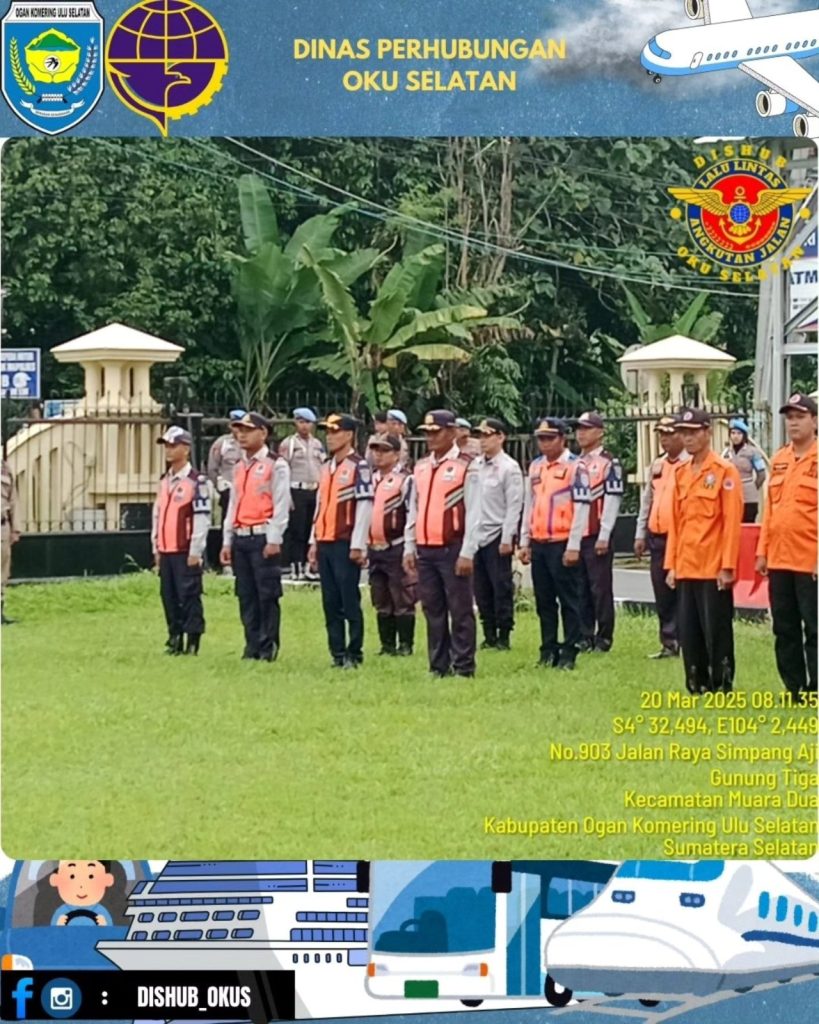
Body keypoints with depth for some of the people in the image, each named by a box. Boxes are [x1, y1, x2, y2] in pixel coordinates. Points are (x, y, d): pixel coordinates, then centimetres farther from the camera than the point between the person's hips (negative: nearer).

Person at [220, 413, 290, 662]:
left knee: (267, 594, -6)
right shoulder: (239, 467, 18)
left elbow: (281, 505, -9)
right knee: (246, 595, 7)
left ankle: (269, 648, -2)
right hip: (241, 538, 7)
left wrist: (274, 540, -16)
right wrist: (227, 541, 15)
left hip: (263, 538, -7)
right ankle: (252, 646, 12)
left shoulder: (276, 466, -4)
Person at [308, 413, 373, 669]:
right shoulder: (327, 467, 16)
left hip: (345, 544, -8)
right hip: (325, 543, 8)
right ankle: (337, 653, 12)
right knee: (330, 603, 8)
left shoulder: (359, 466, -8)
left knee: (350, 602, -4)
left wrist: (358, 545, -16)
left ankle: (354, 654, 0)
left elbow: (365, 506, -13)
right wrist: (314, 542, 17)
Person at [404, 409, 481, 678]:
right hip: (425, 550, 6)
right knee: (433, 610, 9)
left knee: (460, 611, -2)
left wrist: (467, 553, -13)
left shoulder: (466, 466, -5)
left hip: (453, 550, -6)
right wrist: (409, 548, 11)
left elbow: (473, 513, -9)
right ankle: (438, 667, 14)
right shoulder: (421, 467, 14)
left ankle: (463, 667, 1)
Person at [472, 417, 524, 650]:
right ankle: (489, 635, 14)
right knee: (481, 589, 7)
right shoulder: (474, 466, 10)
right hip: (475, 535, 6)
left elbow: (514, 506, -9)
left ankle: (503, 636, 3)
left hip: (497, 535, -6)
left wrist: (507, 538, -14)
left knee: (501, 587, -3)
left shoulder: (509, 468, -6)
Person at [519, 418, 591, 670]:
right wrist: (525, 542, 13)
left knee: (568, 600, -1)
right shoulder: (535, 467, 13)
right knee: (544, 601, 10)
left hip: (563, 545, -6)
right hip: (539, 545, 6)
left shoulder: (575, 467, -8)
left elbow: (582, 507, -11)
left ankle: (569, 653, 3)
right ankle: (548, 651, 17)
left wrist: (573, 546, -15)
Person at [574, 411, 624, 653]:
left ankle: (604, 638, 2)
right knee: (580, 589, 8)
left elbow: (612, 501, -11)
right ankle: (585, 636, 14)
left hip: (596, 537, -6)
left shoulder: (609, 463, -6)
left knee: (600, 588, -2)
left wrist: (604, 536, -15)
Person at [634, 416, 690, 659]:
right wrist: (640, 534, 18)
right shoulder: (656, 465, 16)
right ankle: (669, 643, 15)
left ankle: (682, 642, -1)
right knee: (662, 594, 9)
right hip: (657, 536, 7)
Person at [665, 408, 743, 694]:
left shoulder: (725, 471, -6)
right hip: (686, 568, 6)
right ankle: (697, 687, 14)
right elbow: (675, 521, 15)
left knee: (717, 631, -3)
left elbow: (732, 521, -10)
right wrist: (671, 565, 10)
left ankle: (723, 688, 3)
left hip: (714, 569, -6)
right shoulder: (681, 474, 13)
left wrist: (728, 566, -14)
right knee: (689, 632, 7)